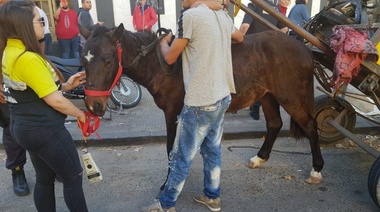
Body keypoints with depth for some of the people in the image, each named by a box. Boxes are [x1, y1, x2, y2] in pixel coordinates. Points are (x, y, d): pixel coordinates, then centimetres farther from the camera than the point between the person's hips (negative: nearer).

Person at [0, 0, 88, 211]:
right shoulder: (28, 58, -25)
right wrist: (80, 114, -6)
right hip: (44, 129, -9)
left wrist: (65, 85, 4)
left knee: (44, 178, 22)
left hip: (26, 126, 9)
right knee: (73, 177, 8)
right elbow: (55, 101, -22)